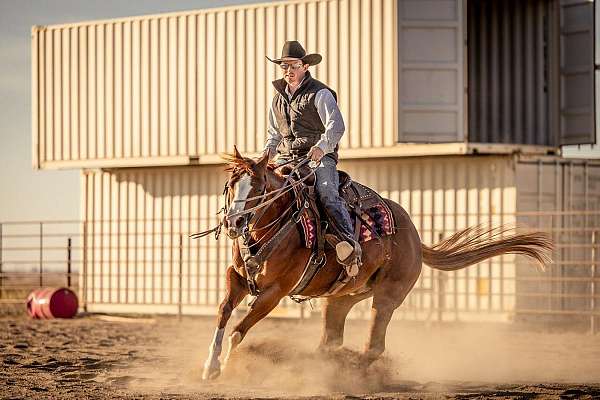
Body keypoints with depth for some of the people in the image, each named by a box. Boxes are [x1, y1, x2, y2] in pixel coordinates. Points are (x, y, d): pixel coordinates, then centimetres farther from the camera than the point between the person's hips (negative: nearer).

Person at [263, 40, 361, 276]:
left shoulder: (320, 94, -1)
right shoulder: (278, 99, 20)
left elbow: (336, 126, -14)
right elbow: (274, 133, 31)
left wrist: (321, 147, -33)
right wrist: (268, 152, 9)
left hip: (319, 158, -6)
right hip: (286, 159, 6)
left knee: (327, 193, -32)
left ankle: (350, 242, -47)